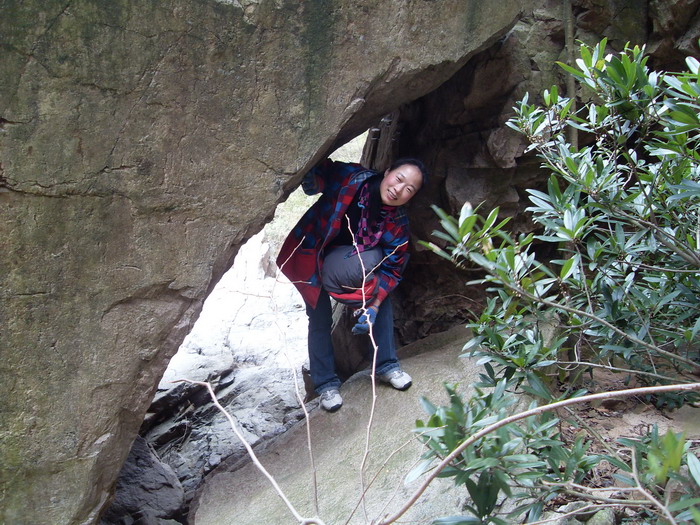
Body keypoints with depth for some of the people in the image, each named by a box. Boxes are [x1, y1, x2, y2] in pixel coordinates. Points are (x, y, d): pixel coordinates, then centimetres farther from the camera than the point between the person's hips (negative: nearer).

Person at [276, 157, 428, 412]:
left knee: (383, 294, -11)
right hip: (309, 255, -3)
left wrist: (373, 307, -27)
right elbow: (318, 171, -13)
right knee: (319, 319, -6)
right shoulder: (351, 177, -29)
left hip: (344, 261, 3)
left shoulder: (398, 225, -20)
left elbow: (391, 270, -16)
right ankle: (325, 384, 7)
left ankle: (386, 366, 2)